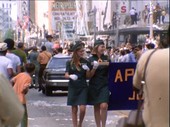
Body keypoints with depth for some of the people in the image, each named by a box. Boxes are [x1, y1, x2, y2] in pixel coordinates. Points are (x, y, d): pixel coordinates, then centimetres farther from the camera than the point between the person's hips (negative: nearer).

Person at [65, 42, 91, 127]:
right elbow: (66, 75, -5)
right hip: (73, 88, 0)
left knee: (82, 109, -9)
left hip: (83, 88, 0)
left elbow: (88, 76, 4)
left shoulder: (85, 62, 2)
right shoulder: (70, 63, 1)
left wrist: (87, 70, -16)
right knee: (74, 109, 4)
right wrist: (70, 76, -27)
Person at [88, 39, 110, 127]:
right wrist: (94, 68, -18)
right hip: (94, 86, 0)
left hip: (104, 85, 0)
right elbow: (90, 75, -2)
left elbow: (110, 72, 13)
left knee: (103, 106, -15)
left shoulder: (107, 58, 5)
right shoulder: (91, 59, 0)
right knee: (96, 107, 7)